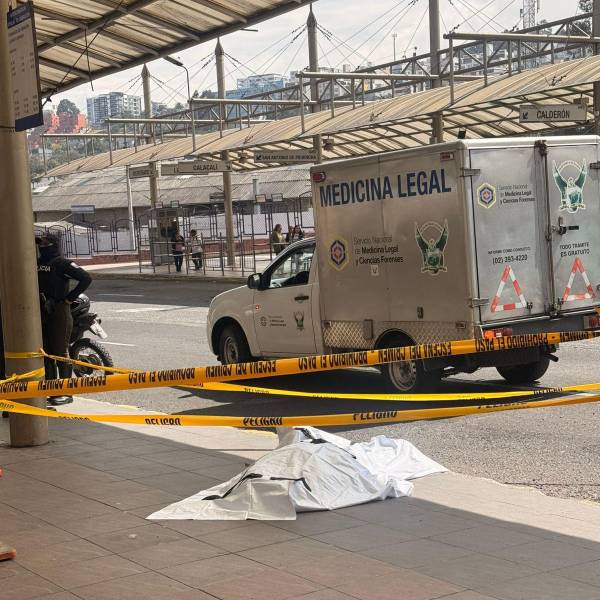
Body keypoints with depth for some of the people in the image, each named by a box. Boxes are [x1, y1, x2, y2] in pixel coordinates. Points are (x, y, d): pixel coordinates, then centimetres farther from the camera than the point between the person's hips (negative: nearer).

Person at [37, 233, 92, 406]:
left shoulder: (62, 263, -8)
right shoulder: (37, 263, 14)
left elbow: (86, 278, -16)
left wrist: (69, 298, -14)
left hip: (59, 311, -8)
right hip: (41, 312, 8)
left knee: (61, 352, -6)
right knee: (45, 352, 11)